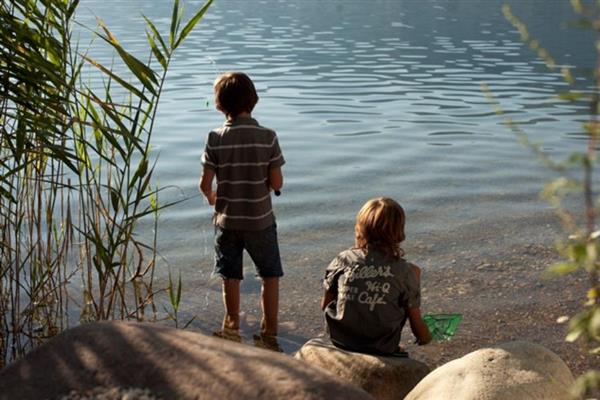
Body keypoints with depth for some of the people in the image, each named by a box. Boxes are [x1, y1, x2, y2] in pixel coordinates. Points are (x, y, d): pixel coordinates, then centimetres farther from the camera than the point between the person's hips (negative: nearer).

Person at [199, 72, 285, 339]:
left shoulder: (215, 139, -12)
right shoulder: (267, 137, -14)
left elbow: (205, 183, -10)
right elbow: (276, 183, -11)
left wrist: (211, 197, 13)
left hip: (227, 219, 1)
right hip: (260, 219, -1)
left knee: (230, 277, 16)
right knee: (270, 275, 16)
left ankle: (232, 324, 30)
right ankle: (270, 327, 20)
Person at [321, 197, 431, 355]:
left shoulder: (343, 260, -6)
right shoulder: (404, 271, -12)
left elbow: (325, 305, 5)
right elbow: (416, 323, -4)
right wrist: (425, 339, 18)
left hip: (340, 342, 3)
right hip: (383, 350, -3)